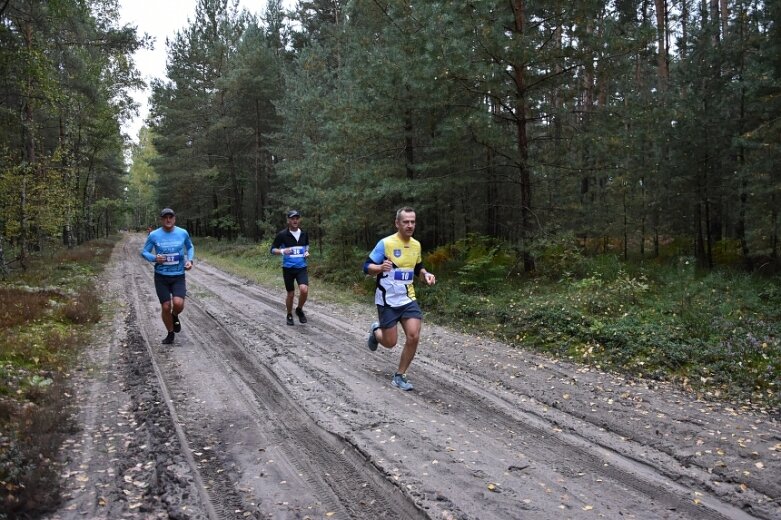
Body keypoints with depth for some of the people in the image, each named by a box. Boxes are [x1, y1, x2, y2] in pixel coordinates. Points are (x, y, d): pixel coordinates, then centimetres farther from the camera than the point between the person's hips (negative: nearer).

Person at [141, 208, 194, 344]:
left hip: (178, 276, 0)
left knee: (178, 303, -20)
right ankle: (170, 333, 25)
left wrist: (190, 260, -1)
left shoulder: (183, 233, -2)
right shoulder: (154, 235, -5)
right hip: (161, 277, 0)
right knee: (166, 307, 1)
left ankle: (175, 316, 17)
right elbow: (144, 252, 3)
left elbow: (190, 247, 17)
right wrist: (154, 258, -18)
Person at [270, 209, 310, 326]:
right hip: (288, 268, -2)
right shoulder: (282, 234, -9)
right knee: (291, 294, 6)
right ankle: (289, 315, 31)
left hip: (301, 267, 2)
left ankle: (299, 310, 9)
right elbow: (273, 250, -4)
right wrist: (282, 251, -23)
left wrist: (307, 253, -1)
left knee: (304, 290, -19)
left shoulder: (304, 234, 1)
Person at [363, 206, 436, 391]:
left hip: (408, 299, 5)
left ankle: (399, 376, 9)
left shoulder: (416, 245, 4)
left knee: (414, 337, -9)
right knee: (390, 342, 1)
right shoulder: (385, 243, -14)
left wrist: (426, 275, -2)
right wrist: (381, 268, -32)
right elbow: (367, 267, -11)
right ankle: (376, 331, 38)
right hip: (387, 301, -5)